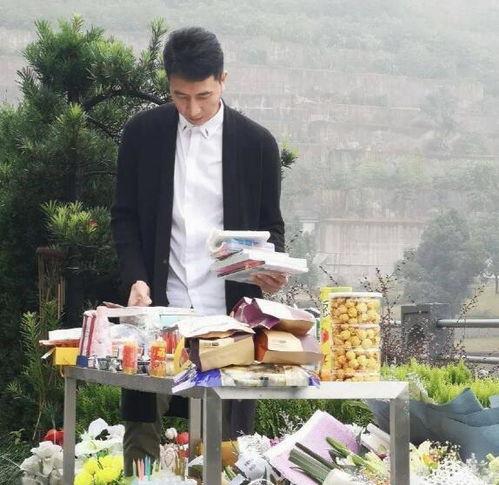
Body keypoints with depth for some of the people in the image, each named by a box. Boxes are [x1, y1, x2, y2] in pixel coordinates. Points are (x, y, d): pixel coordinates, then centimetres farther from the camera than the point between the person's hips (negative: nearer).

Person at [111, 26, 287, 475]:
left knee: (227, 443, 1)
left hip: (230, 311, -1)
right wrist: (135, 279, -6)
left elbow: (271, 226, 10)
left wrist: (270, 269, -10)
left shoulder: (257, 143, 4)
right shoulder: (142, 133, 6)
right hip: (159, 305, 1)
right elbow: (125, 216, 9)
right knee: (142, 438, 1)